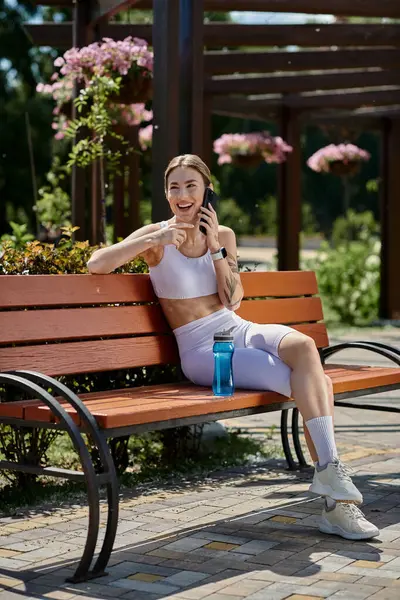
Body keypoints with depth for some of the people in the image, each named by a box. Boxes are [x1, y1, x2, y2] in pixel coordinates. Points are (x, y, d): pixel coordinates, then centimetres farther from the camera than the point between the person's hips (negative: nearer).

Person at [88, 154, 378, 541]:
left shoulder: (223, 235, 12)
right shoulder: (157, 237, 0)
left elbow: (233, 300, 2)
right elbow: (95, 265, -14)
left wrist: (214, 246, -5)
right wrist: (156, 240, -19)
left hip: (242, 332, 4)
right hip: (202, 351, -4)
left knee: (303, 345, -31)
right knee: (310, 383, -25)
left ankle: (328, 476, -31)